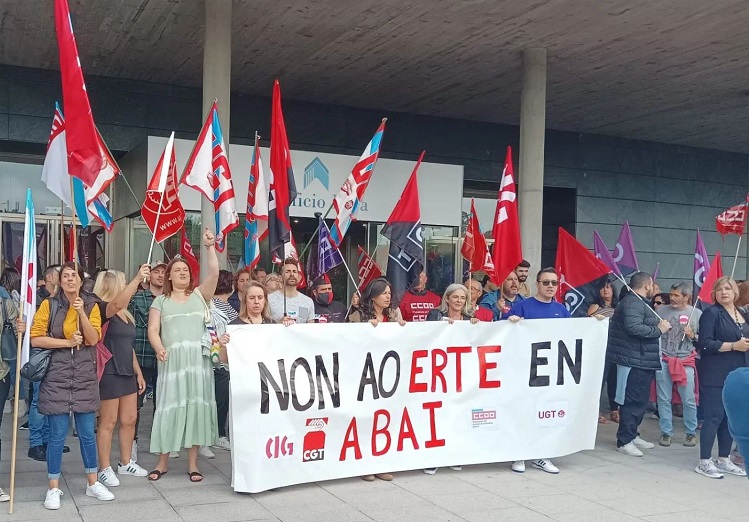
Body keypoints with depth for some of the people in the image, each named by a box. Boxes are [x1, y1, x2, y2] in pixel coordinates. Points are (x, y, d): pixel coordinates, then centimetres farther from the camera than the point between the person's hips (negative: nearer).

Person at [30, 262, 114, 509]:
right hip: (56, 378, -2)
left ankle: (93, 483, 21)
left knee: (87, 433, 9)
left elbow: (93, 339, -7)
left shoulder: (91, 306, 4)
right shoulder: (49, 305, -2)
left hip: (84, 378, 2)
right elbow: (36, 338, -8)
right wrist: (67, 342, -14)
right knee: (58, 435, 1)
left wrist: (81, 313, -17)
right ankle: (53, 488, 13)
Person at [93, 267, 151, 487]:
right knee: (108, 422, 0)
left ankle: (126, 463, 25)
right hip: (109, 374, -8)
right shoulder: (102, 310, -11)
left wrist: (138, 372, 18)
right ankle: (105, 469, 9)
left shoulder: (126, 315, 15)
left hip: (127, 373, 8)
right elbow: (118, 303, -36)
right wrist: (138, 278, -43)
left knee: (129, 419, 12)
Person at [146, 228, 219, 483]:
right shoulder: (161, 301, 13)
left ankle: (193, 463, 8)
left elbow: (214, 273, -3)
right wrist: (159, 348, -15)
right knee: (169, 407, 0)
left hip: (198, 359, 0)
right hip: (172, 360, 0)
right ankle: (163, 461, 12)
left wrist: (209, 247, -12)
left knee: (196, 406, 1)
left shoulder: (200, 294, 12)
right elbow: (153, 330, 4)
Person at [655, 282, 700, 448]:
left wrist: (693, 336, -10)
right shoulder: (662, 310, 6)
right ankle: (666, 432, 15)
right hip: (663, 360, 1)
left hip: (685, 361, -1)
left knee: (689, 400, 1)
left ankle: (691, 433, 18)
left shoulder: (697, 314, 4)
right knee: (664, 399, 4)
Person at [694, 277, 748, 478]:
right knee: (714, 417, -5)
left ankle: (723, 460, 22)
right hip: (716, 375, -7)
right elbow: (705, 344, -15)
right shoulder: (711, 313, -7)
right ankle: (704, 462, 3)